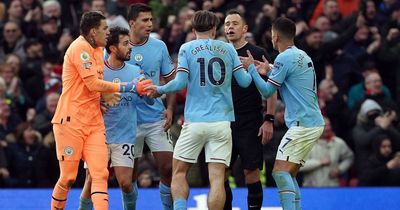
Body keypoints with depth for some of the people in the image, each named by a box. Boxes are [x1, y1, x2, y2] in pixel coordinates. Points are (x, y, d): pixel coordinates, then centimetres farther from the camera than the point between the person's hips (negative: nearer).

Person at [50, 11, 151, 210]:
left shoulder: (97, 50, 16)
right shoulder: (80, 48, -12)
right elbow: (93, 84, -17)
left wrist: (106, 96, 7)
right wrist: (129, 87, -12)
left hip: (94, 122, 8)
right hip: (71, 121, -8)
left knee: (100, 174, -7)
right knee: (68, 177, -2)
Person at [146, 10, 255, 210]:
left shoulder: (187, 49, 2)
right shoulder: (228, 49, 8)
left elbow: (179, 83, -6)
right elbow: (244, 81, 8)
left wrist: (158, 90, 10)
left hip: (195, 121, -1)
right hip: (222, 122, 1)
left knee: (179, 172, 11)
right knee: (217, 177, -3)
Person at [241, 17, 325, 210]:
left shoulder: (285, 58, -11)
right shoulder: (302, 56, 16)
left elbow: (267, 91, -7)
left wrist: (251, 68, 3)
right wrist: (269, 70, 23)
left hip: (302, 124, -9)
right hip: (315, 123, 9)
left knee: (280, 171, -14)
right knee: (289, 173, 12)